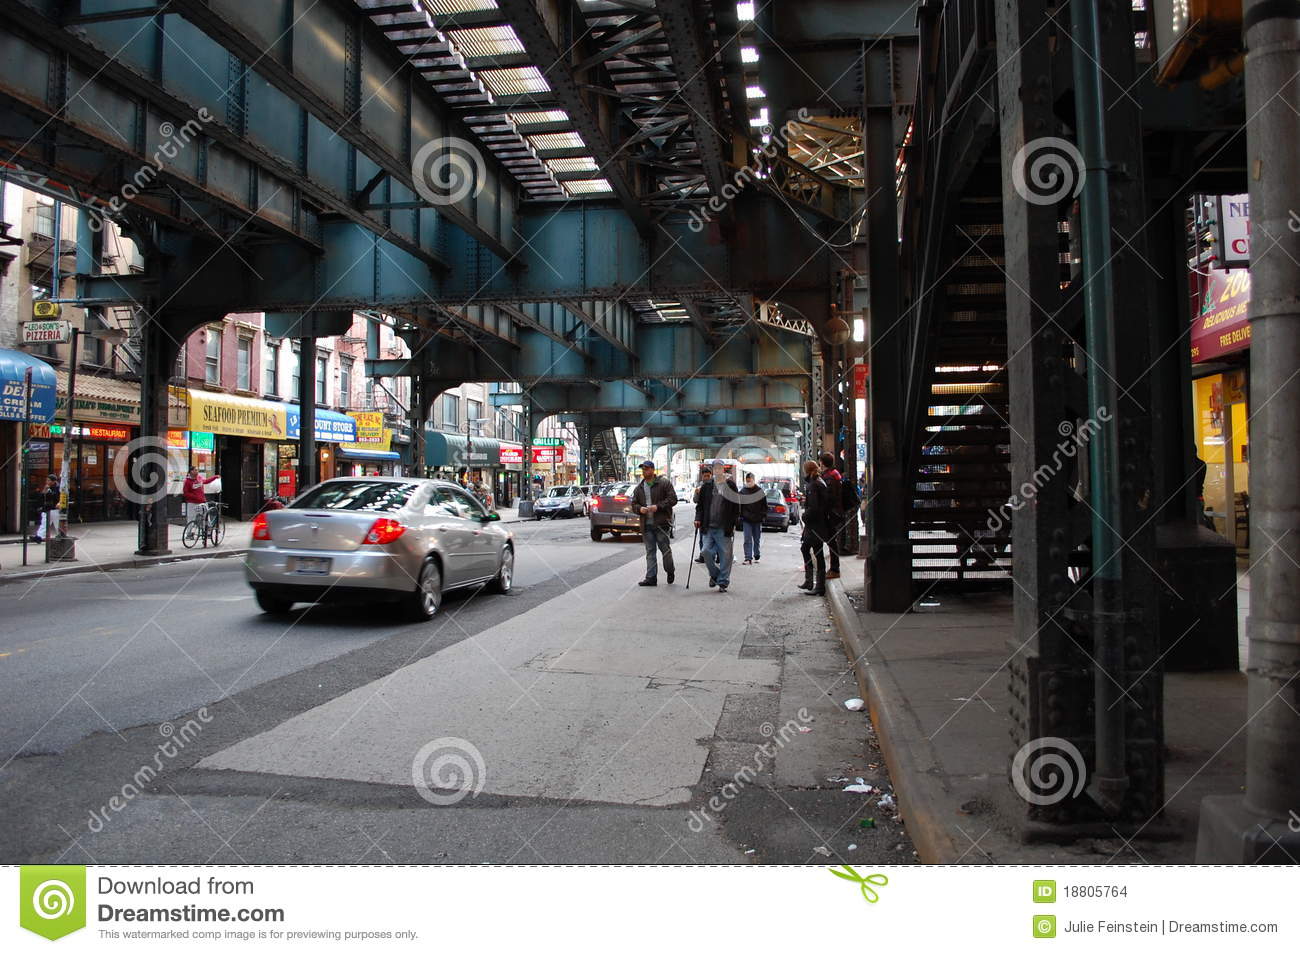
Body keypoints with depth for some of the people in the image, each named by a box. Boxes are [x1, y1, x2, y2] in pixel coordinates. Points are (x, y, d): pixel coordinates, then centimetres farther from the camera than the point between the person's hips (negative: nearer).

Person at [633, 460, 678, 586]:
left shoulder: (664, 483, -2)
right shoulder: (639, 487, 15)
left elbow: (673, 499, -7)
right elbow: (634, 503, 18)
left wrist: (658, 506, -17)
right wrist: (639, 508, -5)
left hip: (661, 523, -5)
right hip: (646, 524, 5)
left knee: (665, 548, 1)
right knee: (650, 551, 6)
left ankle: (670, 571, 23)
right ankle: (651, 577, 7)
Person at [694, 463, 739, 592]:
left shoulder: (731, 485, 2)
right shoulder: (706, 486, 8)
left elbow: (736, 506, 3)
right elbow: (700, 504, 14)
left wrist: (733, 524, -2)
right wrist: (698, 518, 1)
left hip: (724, 528, -2)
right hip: (708, 527, 2)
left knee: (725, 555, 0)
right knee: (706, 551, -5)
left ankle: (723, 582, 11)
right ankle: (714, 574, 20)